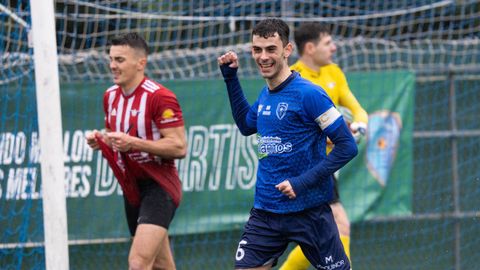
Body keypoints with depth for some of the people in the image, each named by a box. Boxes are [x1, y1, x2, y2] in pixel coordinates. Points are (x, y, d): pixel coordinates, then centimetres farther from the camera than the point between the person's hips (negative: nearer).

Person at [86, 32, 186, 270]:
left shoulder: (159, 97, -15)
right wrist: (100, 141, 0)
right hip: (132, 189, 8)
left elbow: (179, 147, -19)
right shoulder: (110, 96, 10)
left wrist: (133, 143, -26)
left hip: (159, 187, -8)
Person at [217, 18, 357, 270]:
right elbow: (246, 125, 30)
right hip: (265, 210, 6)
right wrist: (230, 77, 21)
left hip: (309, 210, -6)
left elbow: (347, 147, -15)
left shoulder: (309, 94, -14)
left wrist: (303, 182, -21)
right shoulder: (265, 95, 9)